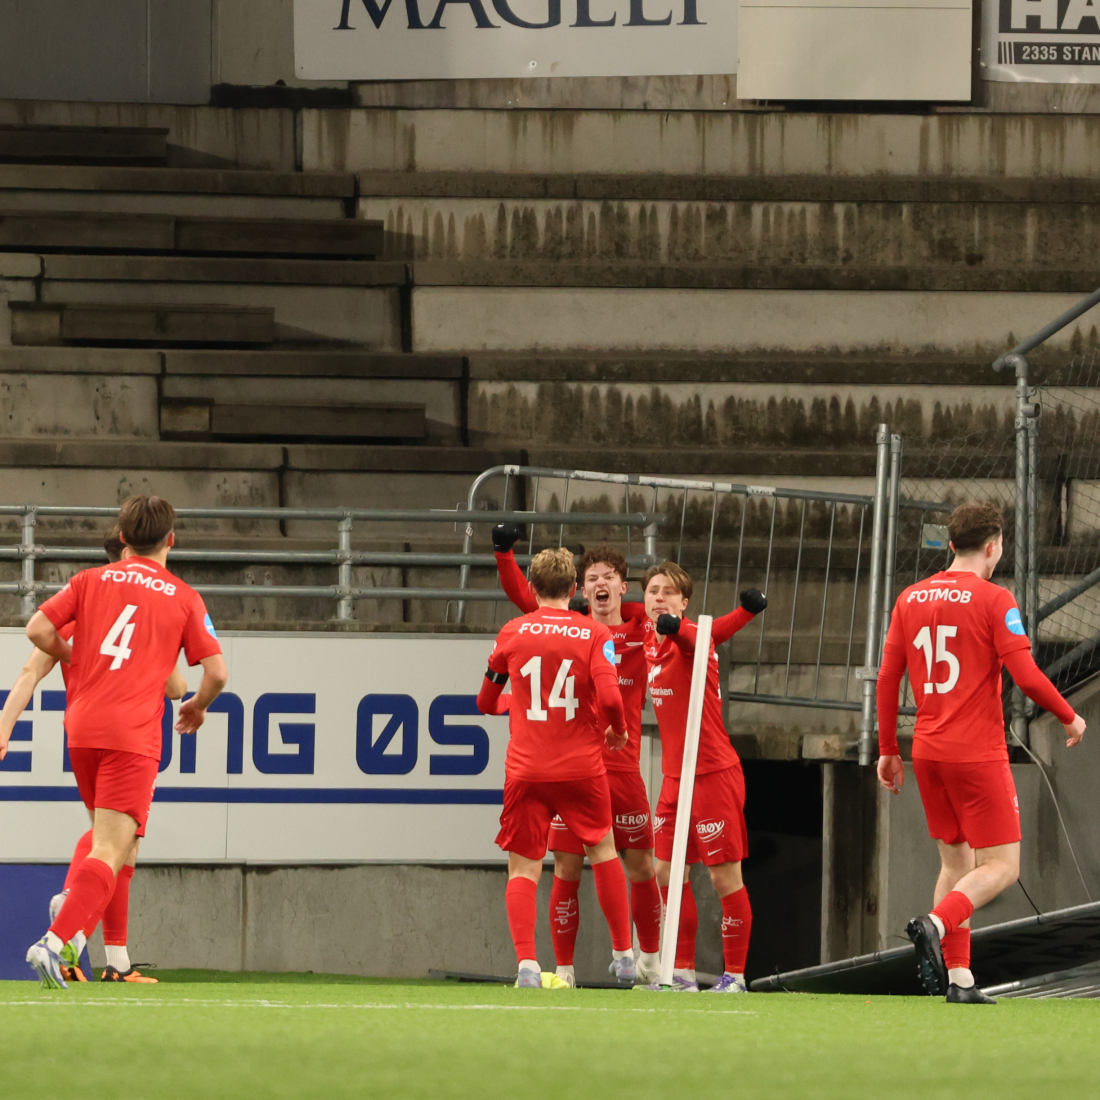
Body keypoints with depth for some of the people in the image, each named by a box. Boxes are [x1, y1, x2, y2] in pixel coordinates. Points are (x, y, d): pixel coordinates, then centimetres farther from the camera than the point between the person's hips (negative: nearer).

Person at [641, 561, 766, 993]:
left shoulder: (690, 638, -16)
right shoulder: (649, 639, 6)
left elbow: (708, 636, -39)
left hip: (714, 774, -8)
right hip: (674, 776, 8)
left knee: (725, 876, -2)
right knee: (668, 873, 9)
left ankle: (735, 975, 5)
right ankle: (682, 973, 17)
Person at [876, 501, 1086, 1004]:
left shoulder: (910, 599, 9)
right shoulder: (994, 600, -9)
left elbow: (887, 679, 10)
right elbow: (1027, 677, -14)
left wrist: (888, 750, 17)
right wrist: (1069, 717, 3)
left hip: (927, 751, 6)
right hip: (978, 754, -6)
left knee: (956, 862, 14)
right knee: (1001, 866, -2)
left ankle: (959, 977, 7)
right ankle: (936, 924, -27)